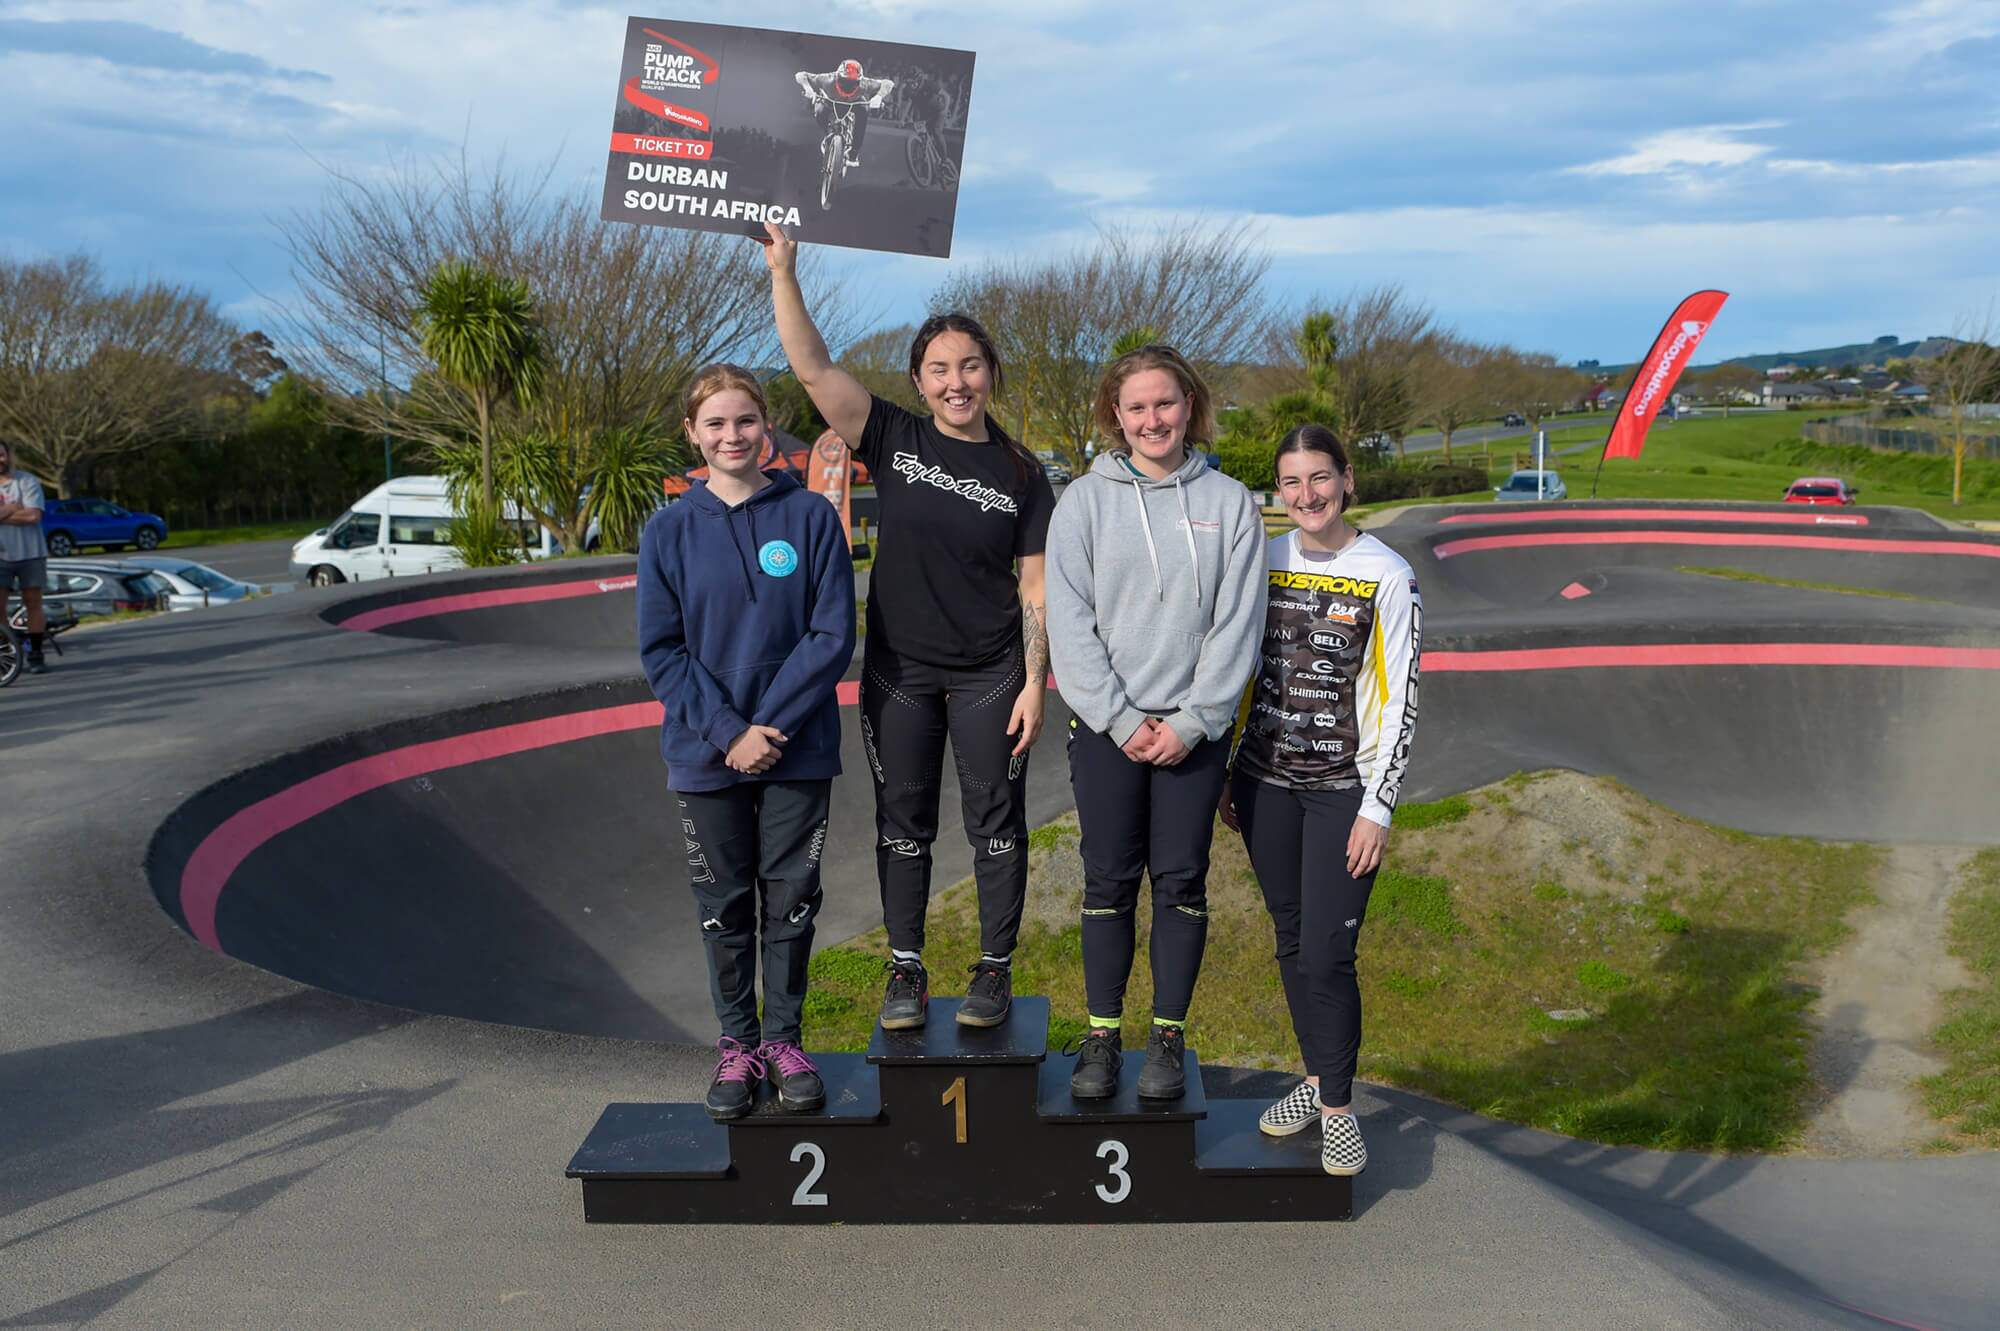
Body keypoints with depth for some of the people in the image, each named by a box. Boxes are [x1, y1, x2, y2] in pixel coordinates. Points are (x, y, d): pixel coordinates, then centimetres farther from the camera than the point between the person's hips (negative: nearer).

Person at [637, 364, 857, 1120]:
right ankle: (737, 1044, 24)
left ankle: (784, 1039, 23)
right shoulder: (671, 531, 0)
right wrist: (729, 733, -13)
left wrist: (769, 723, -15)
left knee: (790, 901, 8)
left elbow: (833, 635, -6)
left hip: (798, 751, -1)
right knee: (725, 907, 10)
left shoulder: (811, 518, -3)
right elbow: (661, 650, -2)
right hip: (706, 756, 1)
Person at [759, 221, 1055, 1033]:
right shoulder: (893, 440, -1)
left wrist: (1034, 684, -6)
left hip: (989, 676, -1)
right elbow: (812, 367, -11)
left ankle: (994, 970, 18)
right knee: (903, 822, 9)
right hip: (898, 671, 1)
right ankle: (905, 972, 21)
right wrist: (783, 271, -19)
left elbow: (1034, 589, -1)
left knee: (995, 822, 5)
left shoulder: (1020, 473, -1)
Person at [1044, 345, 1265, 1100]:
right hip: (1106, 725, 0)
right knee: (1109, 882, 4)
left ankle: (1168, 1039, 15)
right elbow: (1069, 622, -4)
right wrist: (1122, 721, -10)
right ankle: (1102, 1037, 15)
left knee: (1181, 881, 4)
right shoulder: (1084, 501, 1)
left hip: (1195, 726, 0)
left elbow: (1237, 622, -1)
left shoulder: (1228, 502, 3)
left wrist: (1191, 721, -9)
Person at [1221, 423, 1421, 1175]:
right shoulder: (1264, 562, 4)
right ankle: (1317, 1079, 29)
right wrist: (1226, 776, 11)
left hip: (1344, 793, -4)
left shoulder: (1386, 576, -7)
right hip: (1266, 785, 4)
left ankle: (1338, 1108, 11)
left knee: (1327, 956, -5)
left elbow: (1400, 699, -7)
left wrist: (1378, 806, -11)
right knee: (1292, 944, 12)